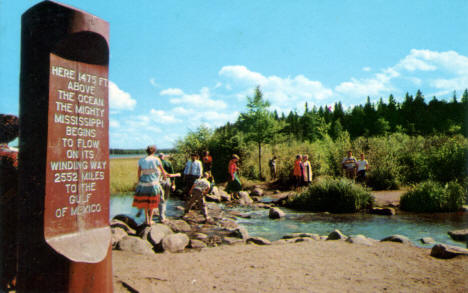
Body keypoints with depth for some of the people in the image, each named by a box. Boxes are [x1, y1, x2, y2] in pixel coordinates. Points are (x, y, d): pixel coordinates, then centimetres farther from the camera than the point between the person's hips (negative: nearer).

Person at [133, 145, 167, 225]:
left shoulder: (141, 160, 3)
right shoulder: (156, 159, -6)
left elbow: (139, 173, 5)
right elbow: (162, 170, 6)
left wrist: (139, 182, 16)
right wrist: (165, 175, 26)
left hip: (143, 182, 3)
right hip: (153, 183, -3)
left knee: (145, 201, 19)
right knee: (152, 202, 11)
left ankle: (146, 219, 20)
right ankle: (150, 220, 12)